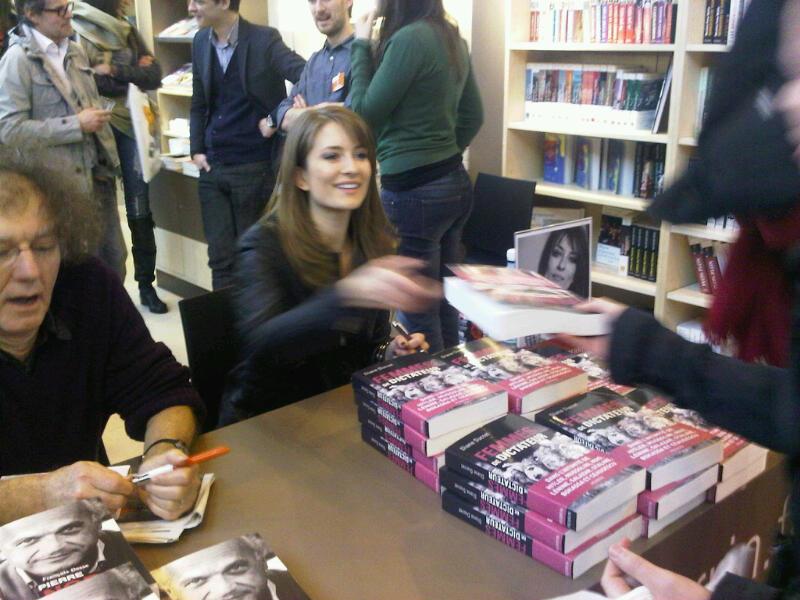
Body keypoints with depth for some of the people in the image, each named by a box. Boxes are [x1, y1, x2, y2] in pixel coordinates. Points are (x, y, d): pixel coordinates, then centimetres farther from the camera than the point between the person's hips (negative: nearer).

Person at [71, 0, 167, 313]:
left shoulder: (128, 31, 11)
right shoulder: (76, 32, -6)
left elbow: (154, 75, 1)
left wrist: (115, 71, -13)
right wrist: (133, 75, -10)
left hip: (131, 128, 5)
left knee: (141, 210, 5)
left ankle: (146, 285, 15)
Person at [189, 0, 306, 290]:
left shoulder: (264, 39, -8)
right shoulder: (201, 41, 9)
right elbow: (199, 103, 16)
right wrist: (196, 150, 7)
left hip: (253, 167, -5)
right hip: (212, 167, 5)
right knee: (220, 256, 7)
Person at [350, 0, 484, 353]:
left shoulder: (409, 38, -15)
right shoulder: (453, 38, 10)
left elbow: (365, 114, -9)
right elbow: (472, 116, 17)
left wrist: (361, 46, 0)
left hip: (413, 191, -9)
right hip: (454, 183, 9)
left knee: (418, 314, 2)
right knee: (443, 305, 16)